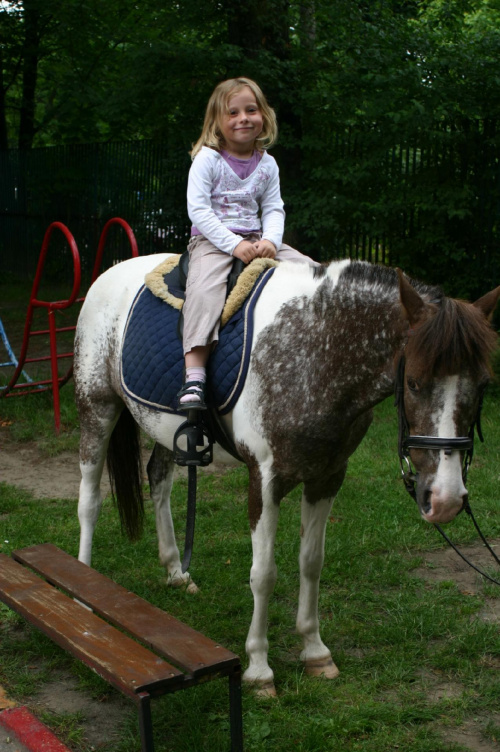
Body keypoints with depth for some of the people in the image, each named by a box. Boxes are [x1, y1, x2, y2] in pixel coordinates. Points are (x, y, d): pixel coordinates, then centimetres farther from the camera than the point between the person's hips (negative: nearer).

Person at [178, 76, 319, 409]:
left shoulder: (267, 164, 10)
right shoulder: (207, 158, -4)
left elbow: (274, 208, 7)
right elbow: (198, 209, -12)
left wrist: (271, 240, -15)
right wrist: (234, 244, -21)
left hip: (256, 240, 5)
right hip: (211, 240, -5)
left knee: (314, 273, -7)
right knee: (204, 289, -34)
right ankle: (194, 376, -40)